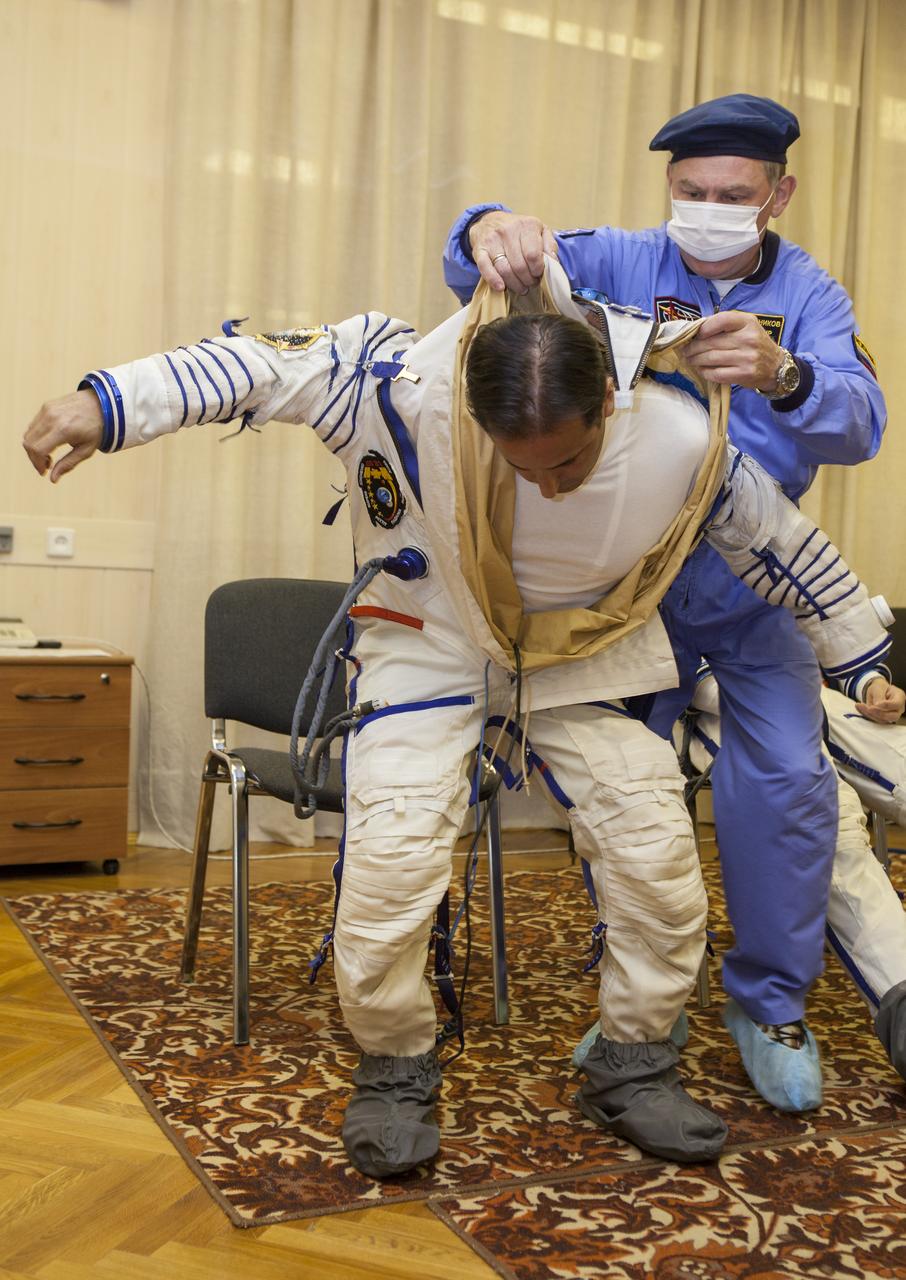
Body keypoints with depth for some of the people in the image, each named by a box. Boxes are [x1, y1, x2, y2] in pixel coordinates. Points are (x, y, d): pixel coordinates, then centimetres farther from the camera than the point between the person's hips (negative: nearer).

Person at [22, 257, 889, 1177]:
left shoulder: (684, 443, -25)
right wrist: (106, 404, -26)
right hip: (431, 639, -2)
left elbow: (780, 543, -6)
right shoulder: (410, 386, -32)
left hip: (587, 652, 2)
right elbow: (271, 366, -21)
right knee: (391, 844, -18)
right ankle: (394, 1072, 7)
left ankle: (632, 1072, 17)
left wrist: (863, 659, 7)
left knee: (657, 843, -6)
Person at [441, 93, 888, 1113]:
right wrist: (489, 232, -42)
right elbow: (482, 271, -16)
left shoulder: (810, 297, -3)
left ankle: (769, 1004, 14)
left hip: (755, 587, 0)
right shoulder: (620, 263, -3)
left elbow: (858, 424, -20)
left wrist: (781, 375, -43)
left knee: (787, 781, -8)